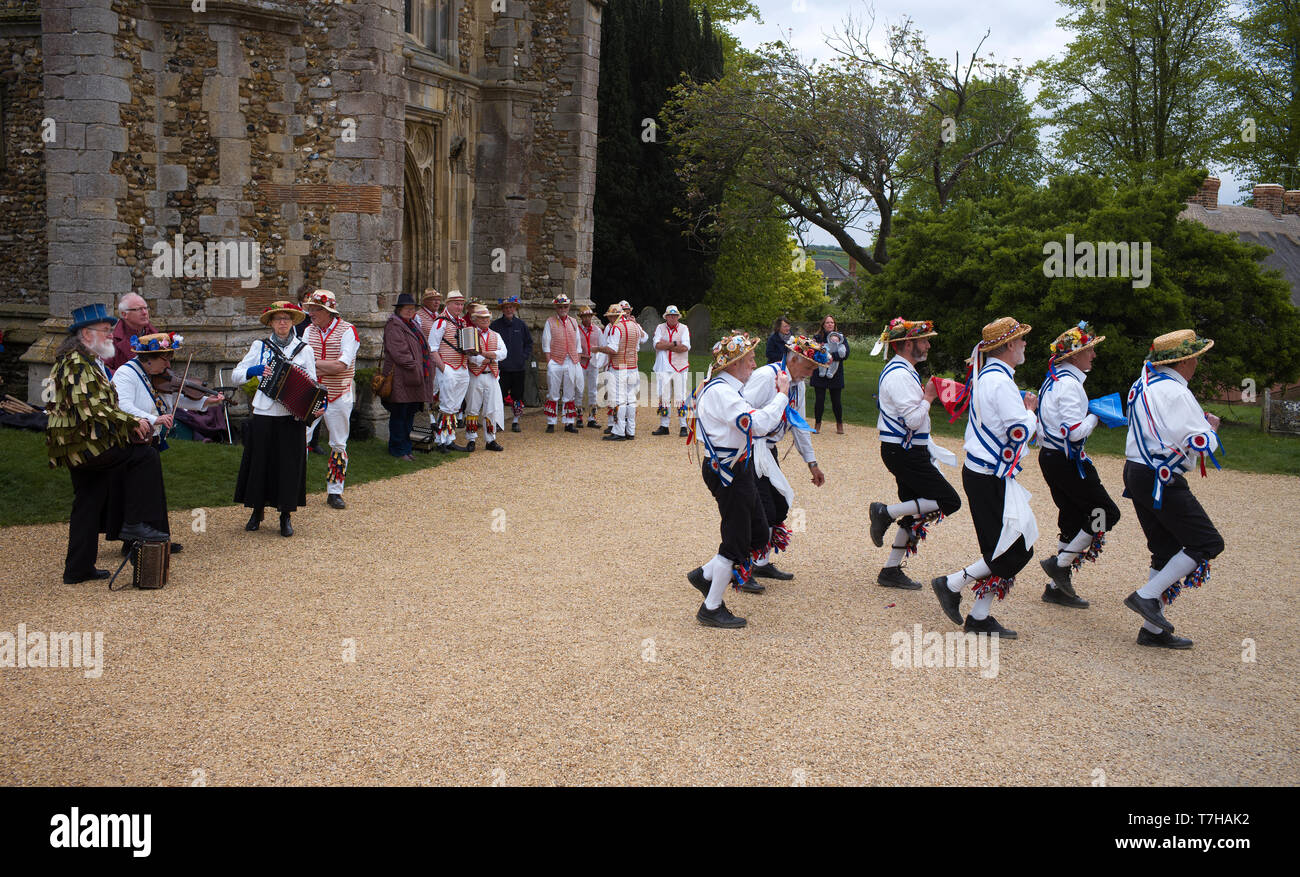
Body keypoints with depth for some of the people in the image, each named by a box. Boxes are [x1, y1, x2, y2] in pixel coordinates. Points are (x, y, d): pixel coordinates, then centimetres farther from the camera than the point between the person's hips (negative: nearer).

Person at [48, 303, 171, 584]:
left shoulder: (88, 361, 21)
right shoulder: (79, 363, -14)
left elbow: (100, 405, 25)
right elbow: (92, 408, -24)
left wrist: (129, 424, 11)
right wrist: (131, 422, -19)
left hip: (77, 449, 11)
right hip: (86, 443, -11)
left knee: (88, 506, 14)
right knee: (145, 456, -13)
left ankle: (79, 570, 20)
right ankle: (136, 523, -12)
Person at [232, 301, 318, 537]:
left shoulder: (304, 349, 7)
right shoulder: (260, 347, 7)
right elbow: (236, 375, 4)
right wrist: (252, 371, -16)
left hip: (293, 416, -1)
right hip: (264, 414, 1)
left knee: (290, 464, 1)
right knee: (260, 462, 6)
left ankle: (286, 516, 11)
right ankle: (257, 511, 22)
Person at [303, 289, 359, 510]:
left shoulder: (347, 330, -7)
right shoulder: (309, 331, 7)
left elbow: (341, 365, -18)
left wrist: (313, 363, -13)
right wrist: (328, 367, -18)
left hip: (338, 396, -3)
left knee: (338, 444, 6)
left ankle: (334, 492, 15)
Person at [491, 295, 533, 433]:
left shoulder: (521, 325, 8)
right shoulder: (495, 325, 0)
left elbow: (529, 343, 14)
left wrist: (525, 357, 2)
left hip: (518, 366, 2)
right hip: (501, 367, -2)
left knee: (517, 395, 5)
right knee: (499, 394, -4)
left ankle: (515, 422, 14)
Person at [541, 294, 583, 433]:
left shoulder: (573, 322, 13)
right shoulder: (550, 322, 3)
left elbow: (578, 343, 15)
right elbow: (546, 343, 0)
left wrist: (578, 362, 7)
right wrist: (548, 362, -8)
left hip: (571, 363, 3)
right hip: (555, 362, -3)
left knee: (570, 394, 5)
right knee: (553, 394, -2)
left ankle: (569, 423, 10)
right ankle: (551, 423, 4)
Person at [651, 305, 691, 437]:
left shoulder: (684, 328, 3)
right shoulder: (660, 328, 7)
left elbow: (685, 347, -12)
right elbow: (657, 345, -9)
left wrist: (666, 345, -9)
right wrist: (675, 344, -11)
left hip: (680, 368, -2)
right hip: (663, 368, 2)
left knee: (680, 399, -3)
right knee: (663, 398, 4)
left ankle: (683, 427, 2)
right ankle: (664, 426, 11)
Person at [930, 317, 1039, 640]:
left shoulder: (985, 376, 13)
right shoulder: (1001, 381, -18)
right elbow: (1020, 432, -21)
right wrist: (1030, 411, -3)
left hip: (981, 471, 10)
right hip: (990, 477, -10)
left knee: (1002, 549, 12)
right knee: (1016, 550, -5)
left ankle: (979, 617, 14)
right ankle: (952, 585, 1)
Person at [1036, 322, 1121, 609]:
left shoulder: (1054, 380, 14)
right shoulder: (1069, 384, -17)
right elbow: (1075, 431, -21)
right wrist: (1094, 417, -6)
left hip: (1050, 456, 10)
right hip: (1066, 462, -10)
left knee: (1073, 518, 12)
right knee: (1106, 512, -3)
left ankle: (1057, 587, 15)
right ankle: (1060, 563, -1)